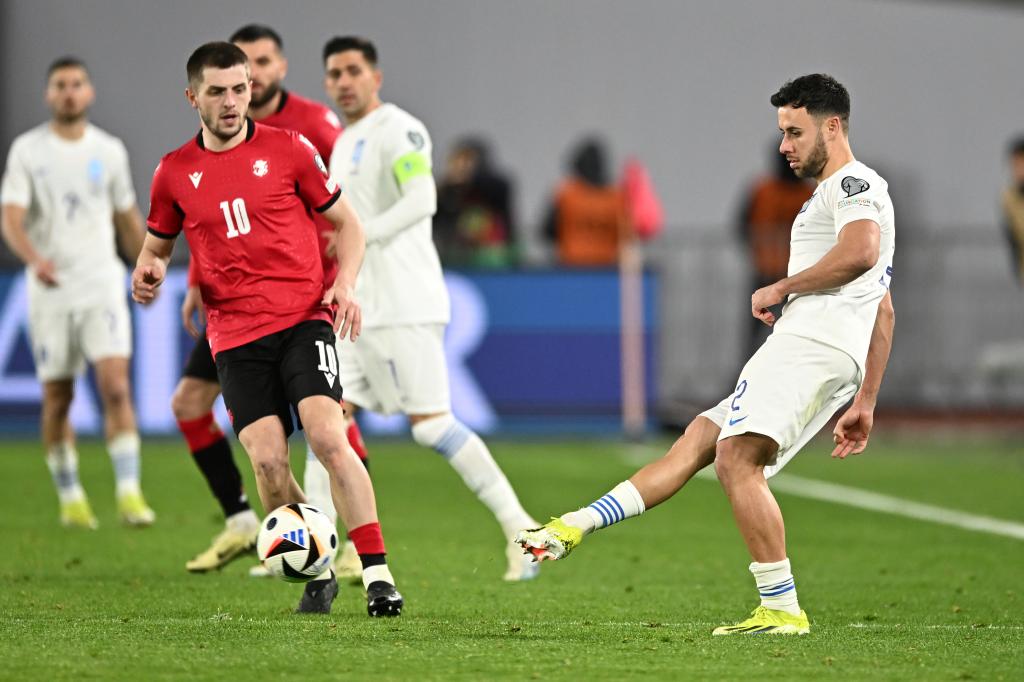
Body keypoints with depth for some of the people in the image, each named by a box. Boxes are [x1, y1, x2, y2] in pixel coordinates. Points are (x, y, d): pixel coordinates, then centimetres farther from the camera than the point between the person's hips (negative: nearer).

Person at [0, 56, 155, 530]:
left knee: (116, 387, -15)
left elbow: (128, 219, 17)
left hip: (102, 286, 0)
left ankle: (129, 494, -17)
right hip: (49, 290, 0)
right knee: (57, 398, 5)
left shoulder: (109, 150, 6)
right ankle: (70, 499, 19)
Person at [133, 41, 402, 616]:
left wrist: (345, 285, -6)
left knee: (329, 438, -20)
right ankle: (318, 574, 11)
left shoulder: (288, 150, 3)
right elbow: (159, 243, 23)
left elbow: (347, 224, 11)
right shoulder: (175, 172, 8)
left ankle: (378, 574, -18)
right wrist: (151, 271, -1)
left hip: (303, 317, -2)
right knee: (267, 461, -10)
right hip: (235, 334, 2)